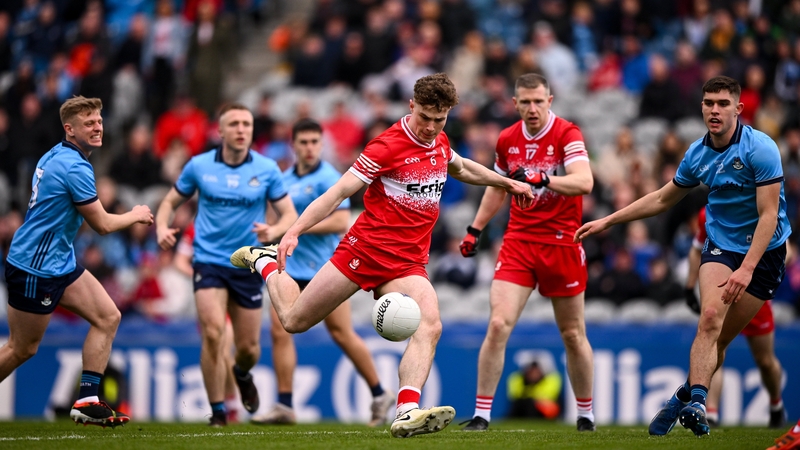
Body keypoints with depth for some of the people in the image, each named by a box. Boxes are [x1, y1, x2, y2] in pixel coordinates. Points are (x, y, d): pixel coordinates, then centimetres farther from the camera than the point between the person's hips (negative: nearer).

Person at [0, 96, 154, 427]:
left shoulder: (55, 156, 8)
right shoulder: (75, 167, -21)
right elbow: (102, 224, -16)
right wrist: (136, 215, 2)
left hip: (60, 263, 10)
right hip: (35, 268, -10)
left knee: (108, 317, 3)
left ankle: (87, 400, 1)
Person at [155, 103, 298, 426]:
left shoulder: (267, 169, -3)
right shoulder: (199, 166, -2)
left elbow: (290, 214, 0)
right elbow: (170, 201, 9)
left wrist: (273, 231, -22)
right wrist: (162, 228, -12)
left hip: (248, 265, 1)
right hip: (209, 262, -1)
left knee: (249, 348, 7)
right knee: (213, 333, -20)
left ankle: (242, 374, 45)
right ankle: (218, 411, -7)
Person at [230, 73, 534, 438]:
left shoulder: (440, 144, 9)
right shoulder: (388, 145, -13)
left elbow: (462, 169, 35)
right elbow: (339, 192, -15)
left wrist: (508, 182, 37)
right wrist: (293, 232, -23)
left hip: (407, 263, 5)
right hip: (365, 247, -5)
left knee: (430, 326, -24)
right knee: (294, 320, 3)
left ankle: (407, 412, -36)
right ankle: (265, 262, 34)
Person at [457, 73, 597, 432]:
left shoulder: (567, 134, -10)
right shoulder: (507, 140, 5)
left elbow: (584, 182, -26)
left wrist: (541, 179, -38)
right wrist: (475, 229, 20)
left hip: (562, 244, -3)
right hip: (518, 241, 3)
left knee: (573, 334, 7)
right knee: (498, 325, -12)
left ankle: (586, 414, 23)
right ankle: (481, 414, -7)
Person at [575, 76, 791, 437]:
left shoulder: (760, 149, -17)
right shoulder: (698, 153, 0)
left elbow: (769, 214, -20)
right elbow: (663, 199, 16)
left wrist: (747, 268, -29)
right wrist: (608, 221, 14)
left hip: (763, 250, -3)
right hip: (720, 245, 3)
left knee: (721, 338, -3)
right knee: (710, 317, -22)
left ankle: (683, 399, 11)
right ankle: (696, 401, -28)